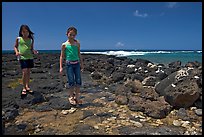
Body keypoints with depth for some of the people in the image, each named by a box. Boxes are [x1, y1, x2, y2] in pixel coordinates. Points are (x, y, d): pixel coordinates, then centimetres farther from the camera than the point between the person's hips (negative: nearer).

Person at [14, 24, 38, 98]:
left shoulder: (31, 40, 6)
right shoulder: (18, 39, 1)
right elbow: (15, 47, 12)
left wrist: (34, 51, -8)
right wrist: (16, 52, -7)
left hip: (30, 57, 3)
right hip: (22, 57, -3)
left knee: (28, 72, 9)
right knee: (25, 72, -12)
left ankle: (27, 87, 24)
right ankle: (24, 88, 3)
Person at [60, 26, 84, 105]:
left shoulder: (77, 43, 7)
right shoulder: (64, 45, 0)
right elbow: (62, 56, 2)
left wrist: (82, 64, 15)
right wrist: (61, 67, -4)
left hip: (77, 63, 3)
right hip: (69, 64, -3)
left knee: (78, 81, 3)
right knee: (71, 82, 0)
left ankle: (77, 97, 18)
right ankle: (71, 97, 17)